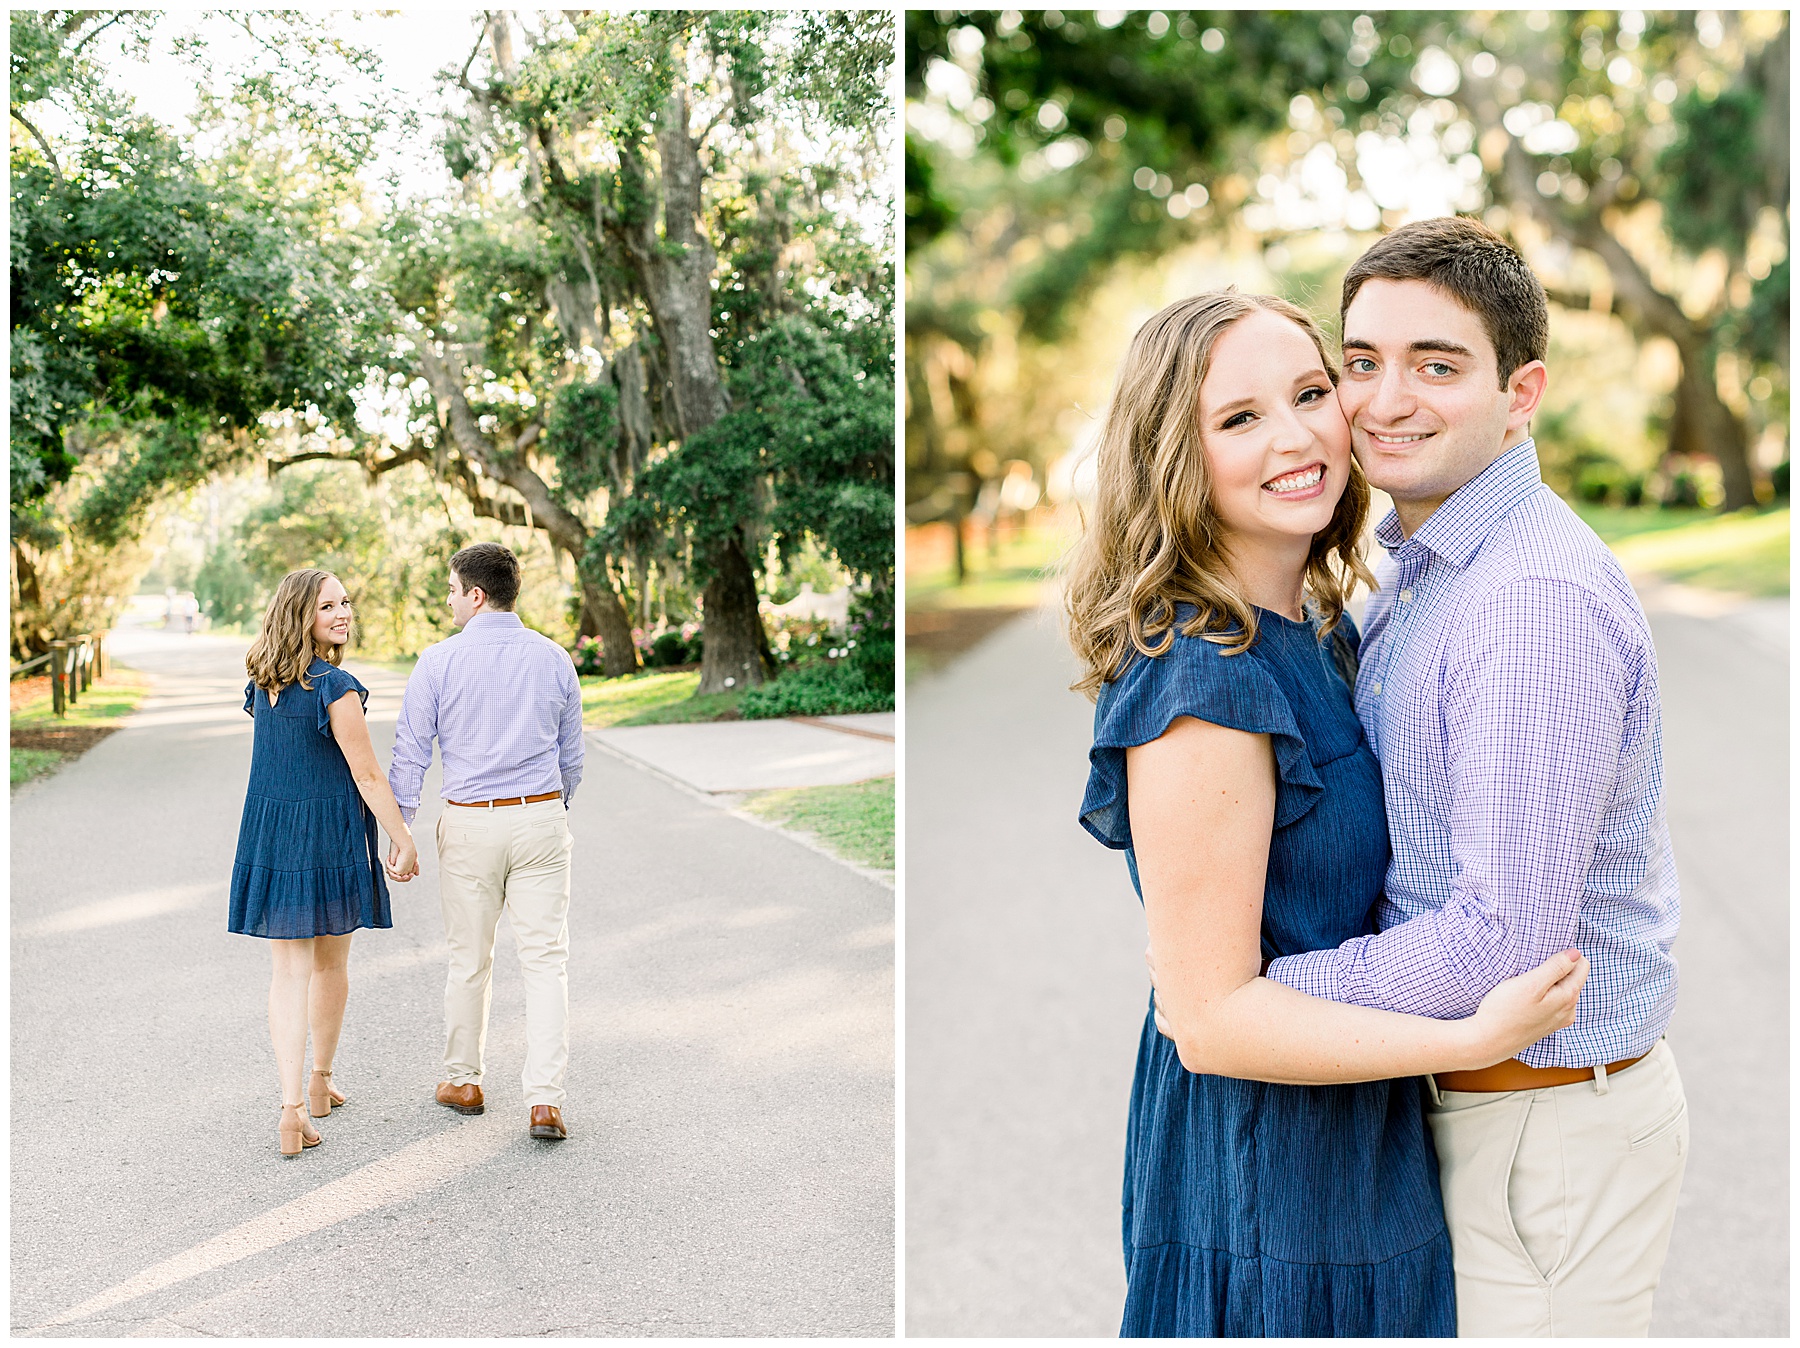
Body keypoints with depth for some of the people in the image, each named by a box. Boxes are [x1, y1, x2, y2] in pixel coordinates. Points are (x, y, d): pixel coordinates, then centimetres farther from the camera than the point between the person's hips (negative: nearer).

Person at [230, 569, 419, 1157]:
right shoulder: (334, 687, -17)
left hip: (270, 836, 5)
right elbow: (367, 775, -16)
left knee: (290, 970, 4)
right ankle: (321, 1080, 33)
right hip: (330, 835, -5)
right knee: (332, 962, 16)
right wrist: (405, 841, -8)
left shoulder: (263, 683, 5)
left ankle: (293, 1107, -4)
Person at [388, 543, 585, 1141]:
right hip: (540, 820, 1)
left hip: (469, 823, -1)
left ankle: (462, 1080, 30)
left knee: (469, 959, 14)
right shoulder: (555, 659, 3)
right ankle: (544, 1100, -4)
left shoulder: (439, 661, -6)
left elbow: (410, 753, -5)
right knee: (545, 958, 2)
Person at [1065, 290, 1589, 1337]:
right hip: (1260, 1174, -9)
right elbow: (1209, 1017, -25)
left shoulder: (1323, 630, 3)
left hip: (1357, 1138, 9)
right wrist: (1476, 1038, -29)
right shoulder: (1203, 681, -26)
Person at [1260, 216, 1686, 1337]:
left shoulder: (1540, 599, -26)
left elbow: (1503, 940, -29)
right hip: (1468, 1089, 9)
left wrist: (1255, 989, -19)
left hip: (1554, 1122, -9)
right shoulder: (1417, 571, 7)